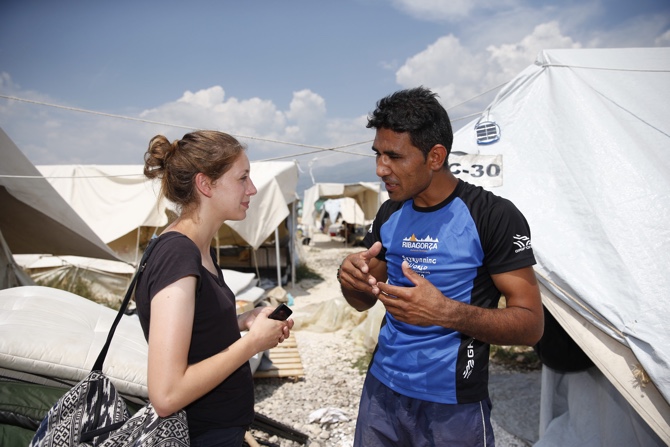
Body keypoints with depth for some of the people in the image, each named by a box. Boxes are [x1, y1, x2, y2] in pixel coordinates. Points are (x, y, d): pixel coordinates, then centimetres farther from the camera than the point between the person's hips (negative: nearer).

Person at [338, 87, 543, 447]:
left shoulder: (494, 216, -16)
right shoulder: (389, 214, 2)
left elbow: (530, 324, -15)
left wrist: (448, 312, -29)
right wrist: (350, 277, -13)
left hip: (453, 404, -5)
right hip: (382, 388, 5)